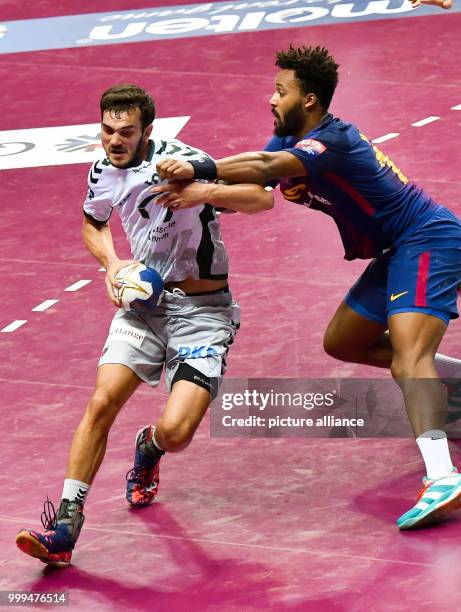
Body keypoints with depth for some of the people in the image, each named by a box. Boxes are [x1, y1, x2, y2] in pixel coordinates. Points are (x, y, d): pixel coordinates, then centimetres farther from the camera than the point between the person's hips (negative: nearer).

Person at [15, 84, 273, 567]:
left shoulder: (179, 160, -17)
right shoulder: (103, 173, 3)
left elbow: (261, 198, -23)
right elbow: (93, 224, 26)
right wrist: (112, 264, 6)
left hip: (202, 309, -5)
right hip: (144, 296, 5)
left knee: (175, 432, -19)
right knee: (102, 402, -17)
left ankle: (149, 448, 21)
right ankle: (64, 527, -12)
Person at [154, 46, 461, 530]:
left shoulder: (334, 139, -22)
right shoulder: (288, 143, 8)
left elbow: (267, 167, -39)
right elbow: (251, 182, -6)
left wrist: (197, 172, -46)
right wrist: (199, 191, -26)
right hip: (397, 252, 10)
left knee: (407, 354, -27)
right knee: (343, 342, 18)